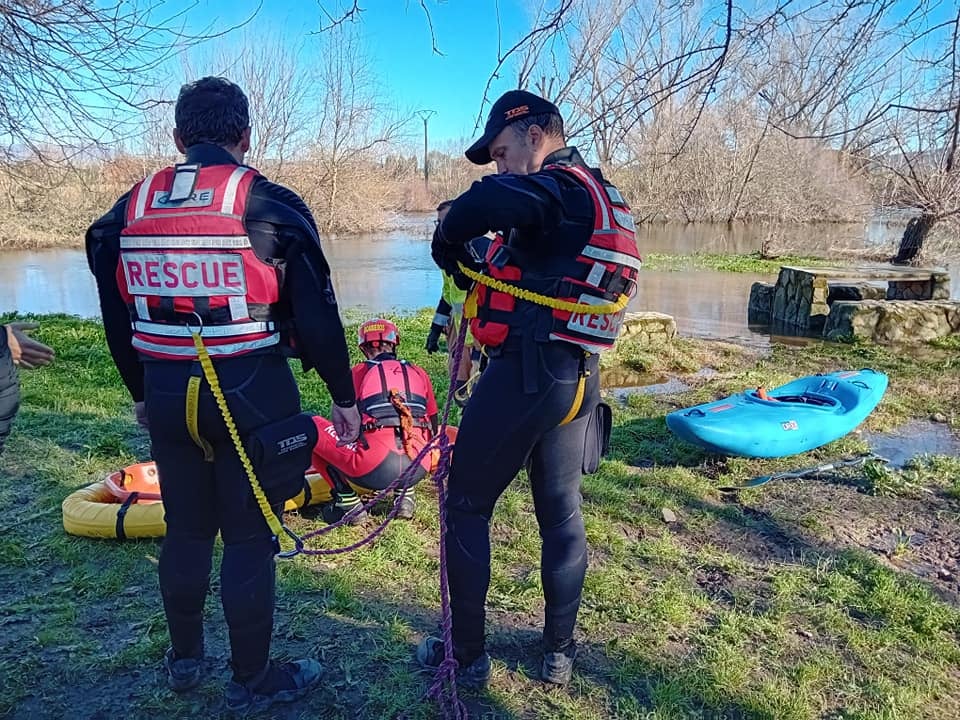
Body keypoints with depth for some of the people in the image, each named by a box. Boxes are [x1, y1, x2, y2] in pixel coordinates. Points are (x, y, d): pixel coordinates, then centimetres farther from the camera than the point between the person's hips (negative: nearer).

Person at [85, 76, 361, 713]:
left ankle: (185, 659, 38)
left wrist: (142, 392, 26)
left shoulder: (130, 207, 6)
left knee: (186, 530, 19)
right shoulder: (270, 205, -8)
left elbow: (118, 318, 13)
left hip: (167, 396, 5)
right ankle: (252, 682, 22)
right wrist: (344, 396, 2)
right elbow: (317, 315, -9)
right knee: (249, 539, 6)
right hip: (251, 395, -4)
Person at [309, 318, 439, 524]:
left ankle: (348, 503, 8)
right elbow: (432, 427, 33)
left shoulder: (357, 372, 16)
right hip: (418, 470, 4)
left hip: (374, 471, -3)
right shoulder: (419, 373, 22)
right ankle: (405, 494, 20)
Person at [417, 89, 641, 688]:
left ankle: (467, 654, 19)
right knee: (562, 512, 18)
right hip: (581, 379, 9)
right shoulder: (606, 200, 16)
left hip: (526, 373, -9)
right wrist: (485, 258, 8)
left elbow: (486, 202, -34)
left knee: (467, 508, 7)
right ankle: (559, 654, 30)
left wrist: (450, 248, -15)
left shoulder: (558, 187, -13)